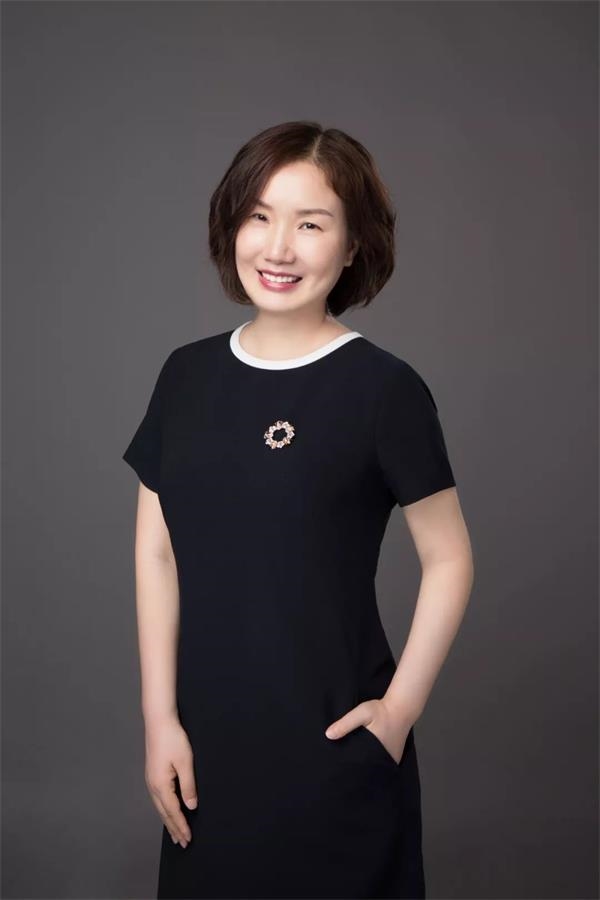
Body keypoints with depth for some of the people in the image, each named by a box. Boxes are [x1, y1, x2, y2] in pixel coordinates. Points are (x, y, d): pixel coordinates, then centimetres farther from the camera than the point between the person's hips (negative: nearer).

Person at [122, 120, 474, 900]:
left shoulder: (384, 388, -11)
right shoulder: (187, 374, 2)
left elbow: (449, 559, -6)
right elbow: (156, 551, 3)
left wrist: (402, 706, -11)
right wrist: (159, 716, -1)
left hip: (333, 747, -4)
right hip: (204, 742, 4)